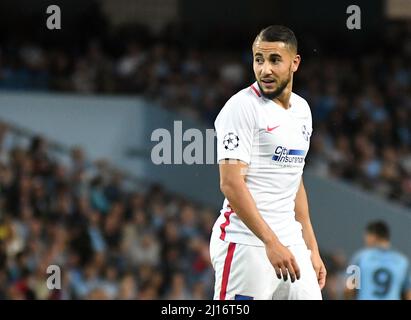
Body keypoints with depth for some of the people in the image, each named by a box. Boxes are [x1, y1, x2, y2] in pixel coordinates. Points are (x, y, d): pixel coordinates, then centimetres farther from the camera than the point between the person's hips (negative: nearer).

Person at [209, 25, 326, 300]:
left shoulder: (302, 110, 15)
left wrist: (312, 248, 20)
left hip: (291, 243, 7)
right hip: (247, 244, -7)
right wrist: (271, 243, -23)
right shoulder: (242, 107, -10)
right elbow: (231, 183, -17)